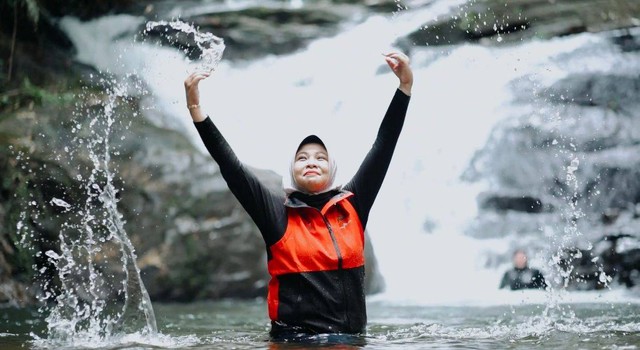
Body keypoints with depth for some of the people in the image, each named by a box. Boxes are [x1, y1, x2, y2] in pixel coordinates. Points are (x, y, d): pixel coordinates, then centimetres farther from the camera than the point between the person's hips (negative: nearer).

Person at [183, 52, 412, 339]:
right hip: (295, 340, -3)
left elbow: (383, 147, 6)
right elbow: (230, 166, -3)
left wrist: (405, 86, 3)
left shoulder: (352, 205, 8)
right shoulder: (278, 212, 3)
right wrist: (195, 109, -10)